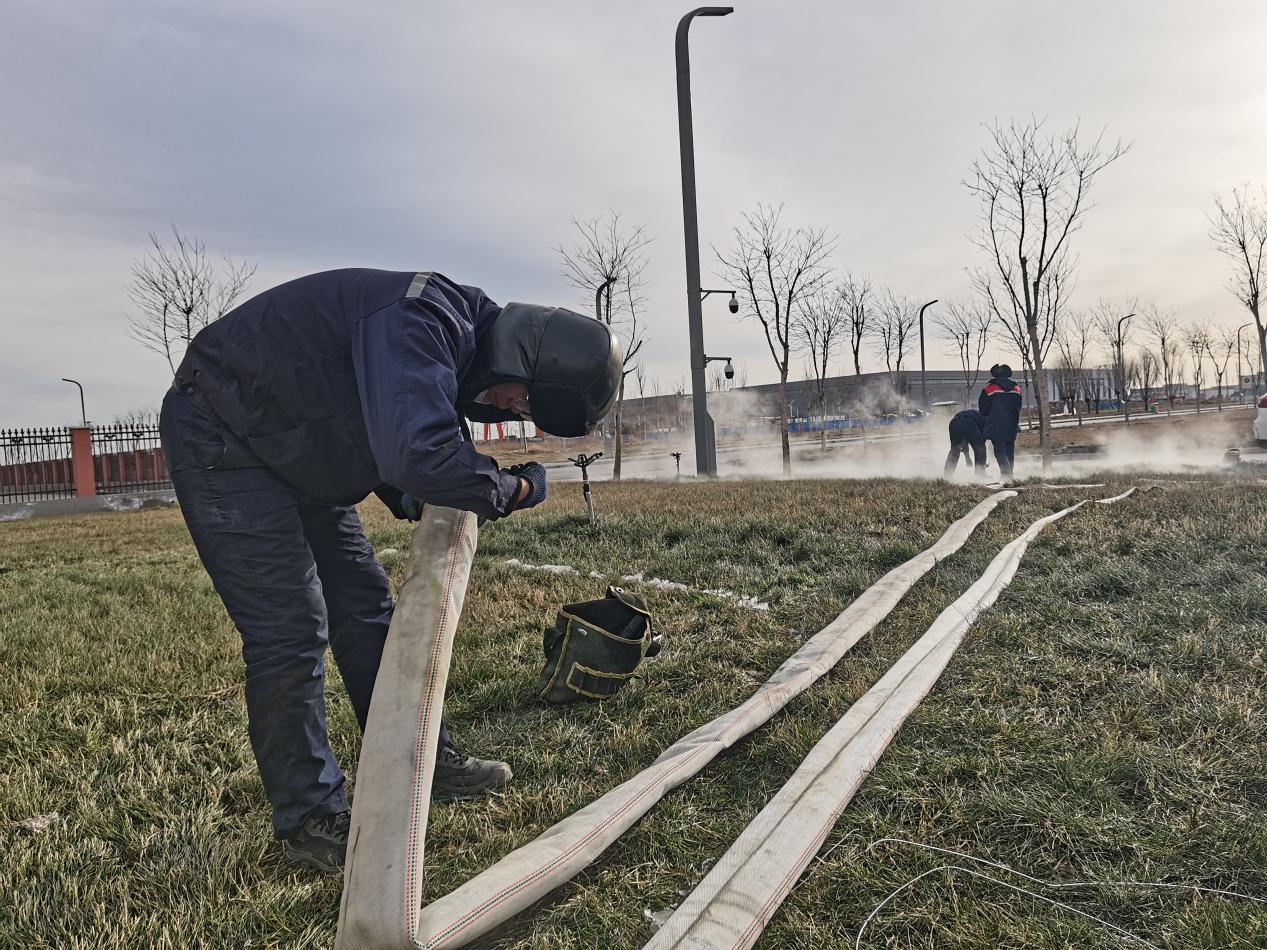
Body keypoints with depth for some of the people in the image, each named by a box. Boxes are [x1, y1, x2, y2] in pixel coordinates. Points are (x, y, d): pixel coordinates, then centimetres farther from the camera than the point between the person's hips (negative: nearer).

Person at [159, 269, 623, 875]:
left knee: (365, 609, 10)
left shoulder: (454, 344, 1)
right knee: (292, 630, -12)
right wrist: (511, 490, -27)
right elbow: (418, 453, -44)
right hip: (221, 440, -9)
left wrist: (408, 497, -4)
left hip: (296, 452, 9)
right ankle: (308, 821, 2)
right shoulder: (423, 318, -31)